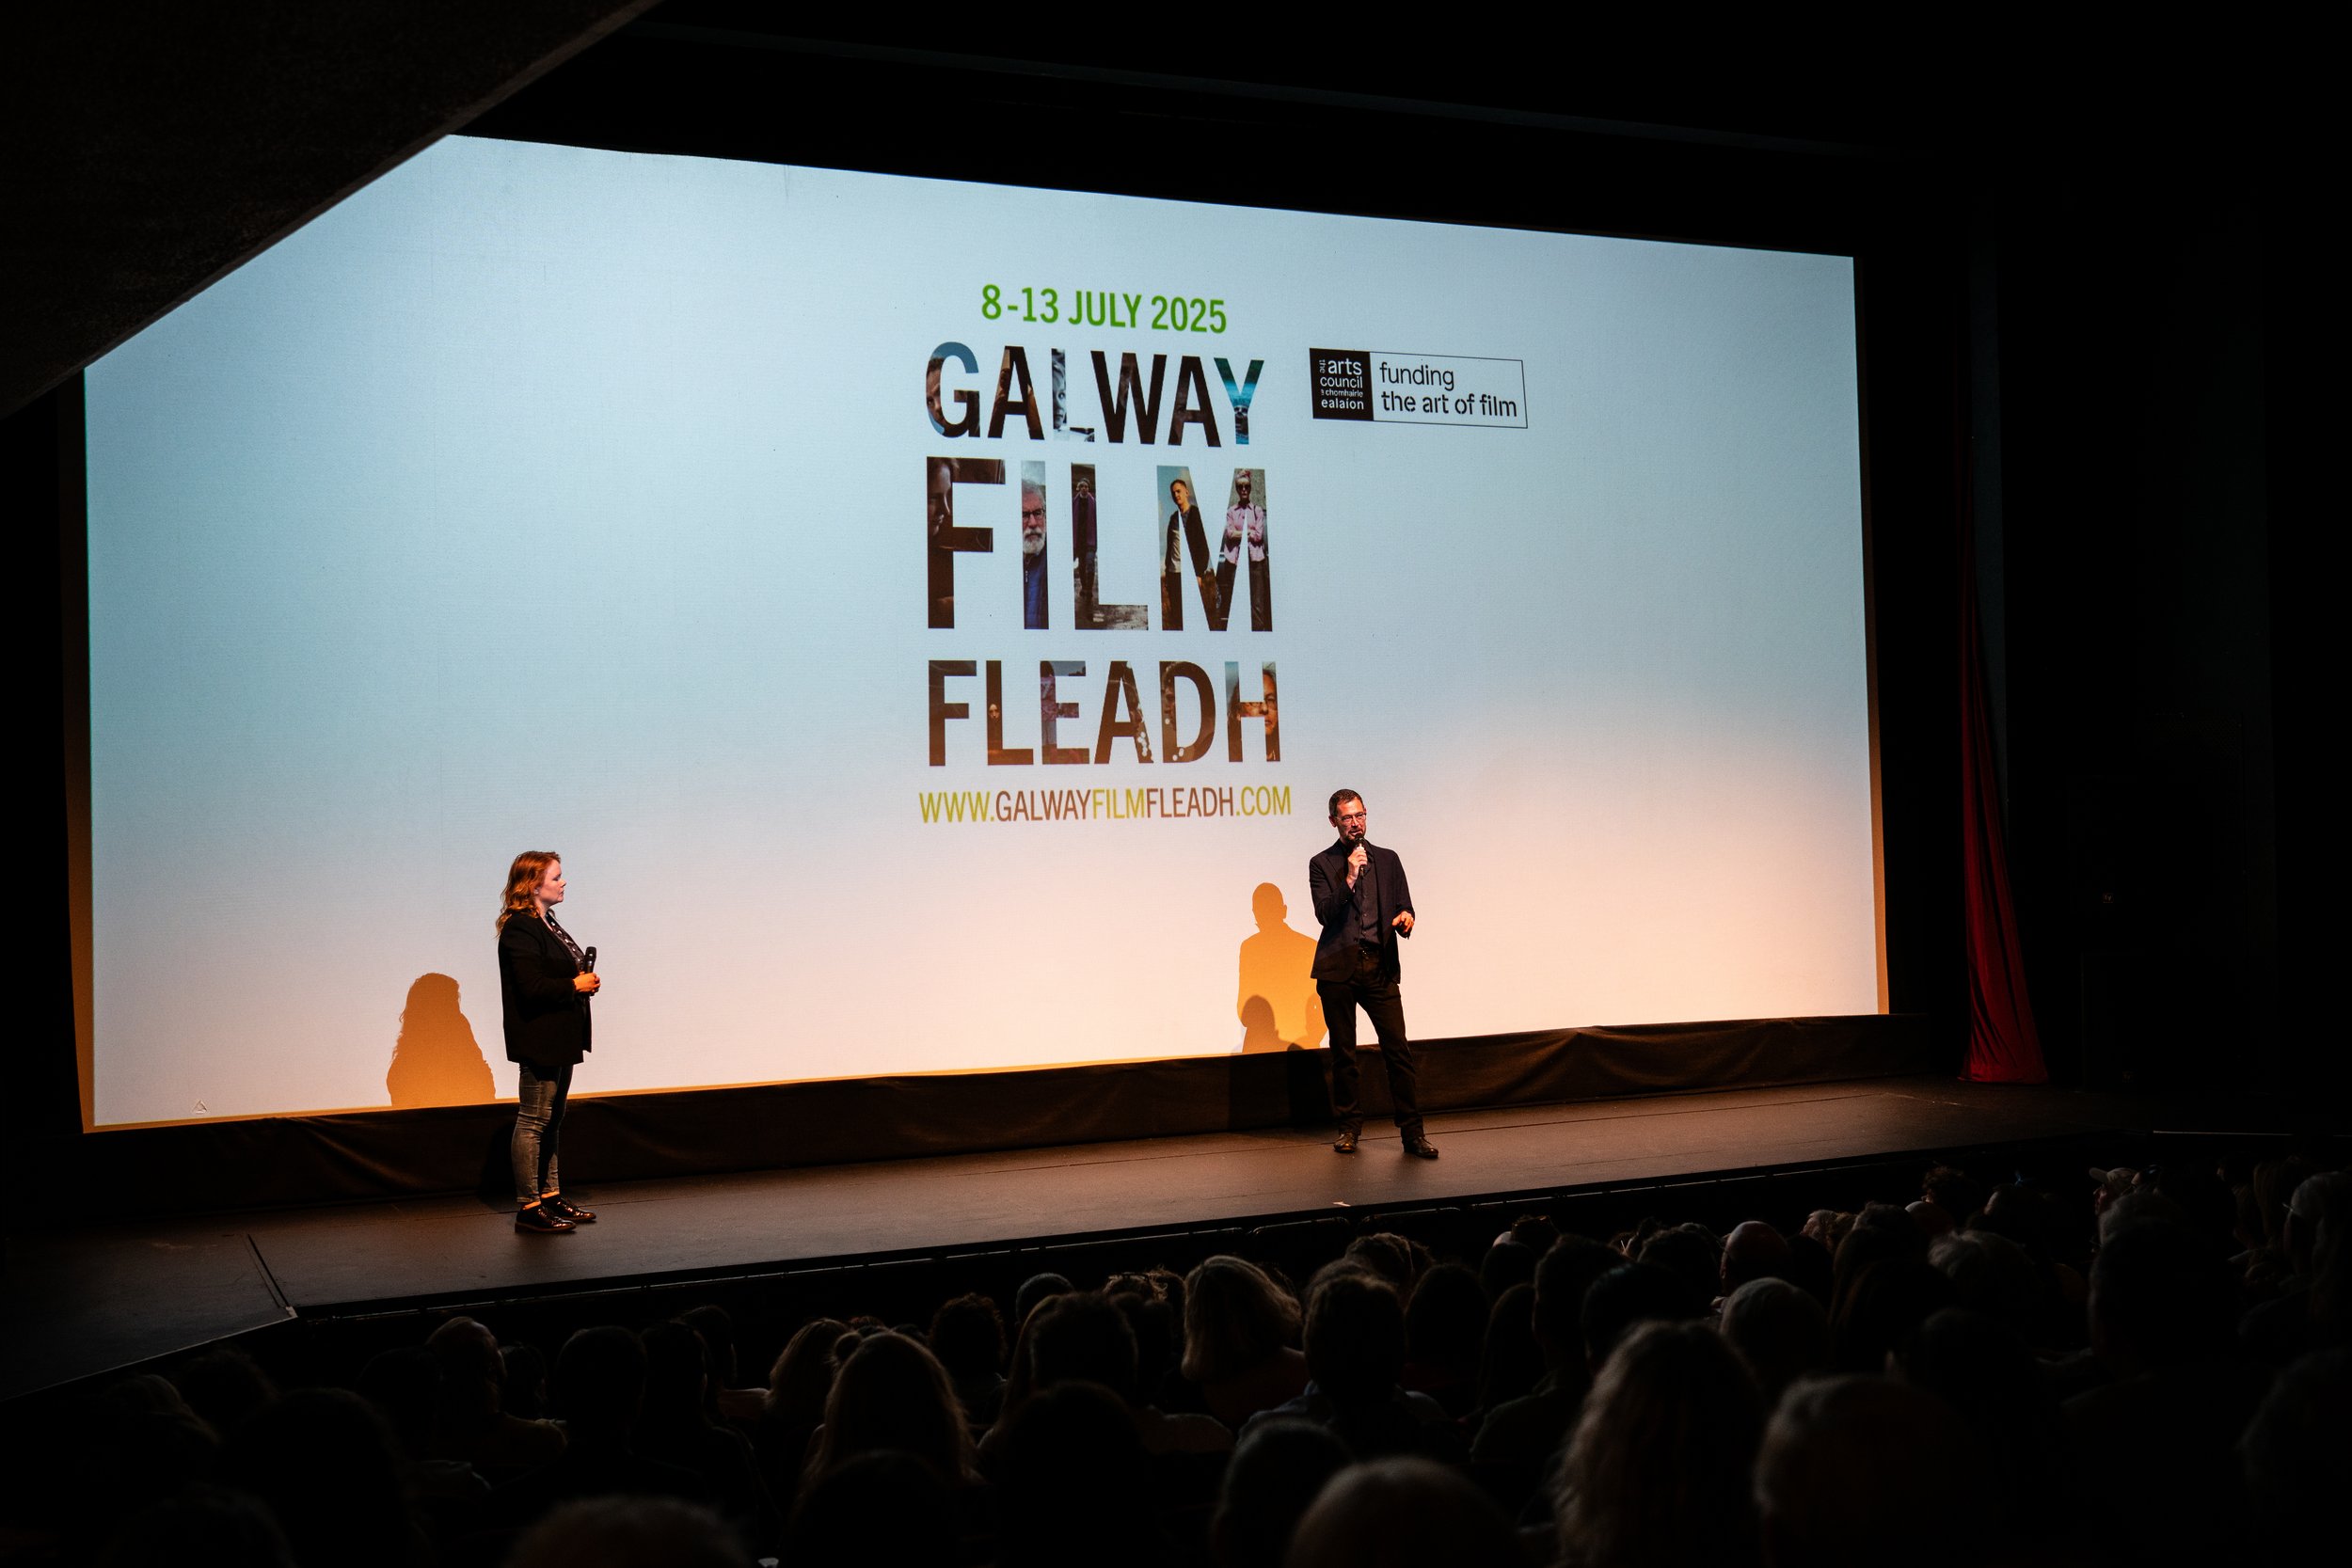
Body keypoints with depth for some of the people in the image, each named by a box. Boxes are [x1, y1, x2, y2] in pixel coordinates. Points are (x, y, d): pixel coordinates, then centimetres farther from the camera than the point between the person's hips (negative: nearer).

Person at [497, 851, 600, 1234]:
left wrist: (584, 981, 4)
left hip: (558, 1040, 10)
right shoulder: (520, 929, -17)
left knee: (551, 1122, 15)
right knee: (533, 1122, -5)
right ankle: (529, 1208, -1)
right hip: (538, 1041, -10)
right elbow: (532, 987, -25)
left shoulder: (546, 923, 14)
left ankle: (551, 1197, 22)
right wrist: (576, 986, -14)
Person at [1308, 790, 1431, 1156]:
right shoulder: (1322, 864, 6)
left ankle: (1412, 1132, -3)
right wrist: (1349, 878, -15)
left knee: (1398, 1049, -6)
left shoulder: (1388, 860, 14)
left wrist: (1405, 918, -11)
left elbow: (1404, 906, 12)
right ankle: (1349, 1127, 17)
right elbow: (1325, 913, -6)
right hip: (1338, 968, -1)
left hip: (1379, 965, 1)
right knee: (1343, 1053, 5)